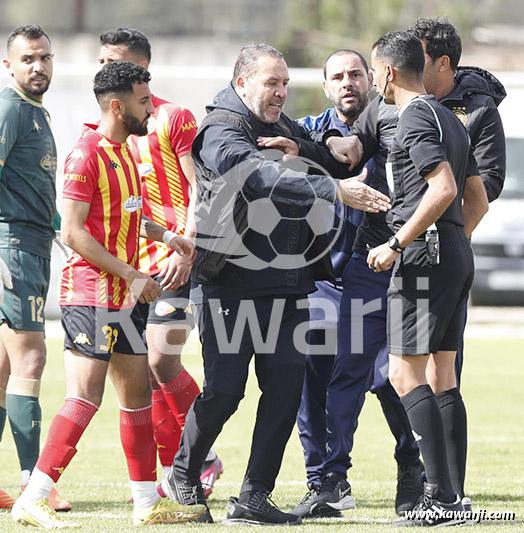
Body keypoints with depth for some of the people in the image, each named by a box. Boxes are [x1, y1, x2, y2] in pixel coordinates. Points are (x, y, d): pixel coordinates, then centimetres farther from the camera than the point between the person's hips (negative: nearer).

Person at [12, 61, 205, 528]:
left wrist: (165, 236, 16)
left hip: (122, 297, 10)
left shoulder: (123, 151, 16)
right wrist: (131, 275, -18)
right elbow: (73, 231, -19)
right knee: (85, 397, -15)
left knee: (138, 391, 12)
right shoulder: (87, 154, -14)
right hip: (91, 294, -10)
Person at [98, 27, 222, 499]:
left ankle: (203, 456, 2)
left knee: (162, 361, -14)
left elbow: (199, 190, -8)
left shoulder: (172, 119, -4)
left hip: (173, 260, -7)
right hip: (132, 264, 7)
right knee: (144, 369, 2)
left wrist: (185, 252, -18)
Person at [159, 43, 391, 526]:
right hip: (229, 284, -7)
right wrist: (334, 190, -36)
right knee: (223, 391, -5)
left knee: (286, 387, -1)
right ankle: (183, 477, 19)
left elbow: (331, 164, 19)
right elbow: (265, 178, -28)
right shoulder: (221, 133, -10)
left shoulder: (285, 127, 17)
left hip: (286, 284, 7)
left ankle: (254, 499, 5)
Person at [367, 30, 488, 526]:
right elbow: (478, 200, 22)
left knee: (406, 374, -10)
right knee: (441, 376, 10)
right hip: (457, 254, 10)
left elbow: (443, 188, -22)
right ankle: (450, 495, 8)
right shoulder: (449, 118, 19)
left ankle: (441, 498, -16)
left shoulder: (416, 118, -10)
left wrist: (396, 244, -18)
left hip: (424, 256, -10)